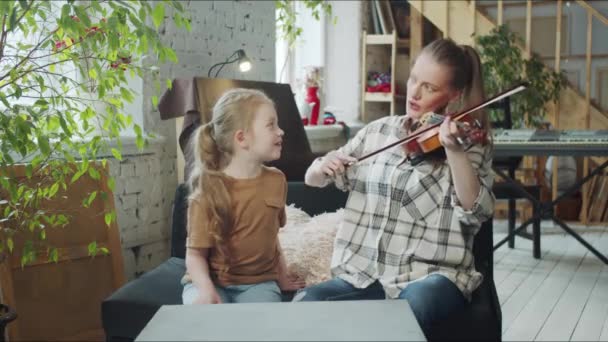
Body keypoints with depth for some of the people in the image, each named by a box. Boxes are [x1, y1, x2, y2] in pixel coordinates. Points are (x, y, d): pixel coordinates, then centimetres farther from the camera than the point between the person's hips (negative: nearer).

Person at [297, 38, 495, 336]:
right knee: (303, 306, -22)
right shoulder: (378, 131, 11)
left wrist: (454, 150, -27)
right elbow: (312, 180, 16)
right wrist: (323, 167, -8)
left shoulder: (471, 143, 2)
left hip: (433, 277, -3)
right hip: (364, 276, 4)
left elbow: (476, 213, -14)